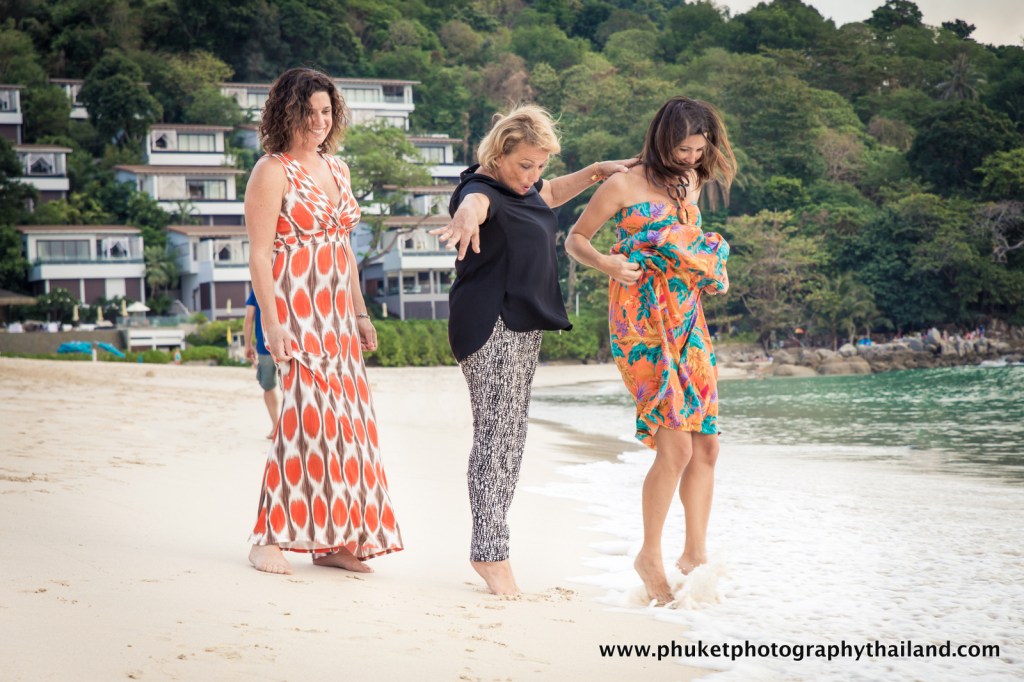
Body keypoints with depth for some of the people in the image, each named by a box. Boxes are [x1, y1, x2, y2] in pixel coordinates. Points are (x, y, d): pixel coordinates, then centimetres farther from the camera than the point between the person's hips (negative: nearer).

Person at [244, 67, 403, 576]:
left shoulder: (336, 168, 16)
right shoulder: (273, 171, -6)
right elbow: (258, 253, -11)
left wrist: (360, 313, 18)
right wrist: (271, 322, -19)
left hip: (336, 313, 7)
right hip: (294, 309, -7)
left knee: (344, 418, 5)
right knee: (305, 415, -12)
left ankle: (335, 541, 13)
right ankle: (269, 539, -3)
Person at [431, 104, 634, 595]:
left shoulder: (522, 187, 13)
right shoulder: (483, 190, -16)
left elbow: (551, 195, 36)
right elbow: (471, 204, -41)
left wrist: (596, 172, 26)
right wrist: (465, 220, -64)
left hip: (523, 326, 10)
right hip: (490, 327, -10)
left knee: (511, 437, 10)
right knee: (495, 435, -13)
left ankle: (489, 547, 15)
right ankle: (490, 553, -12)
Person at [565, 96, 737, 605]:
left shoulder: (692, 183, 12)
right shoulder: (625, 186, -7)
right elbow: (575, 239, 0)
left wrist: (711, 266, 11)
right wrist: (607, 264, -18)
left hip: (688, 322, 7)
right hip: (642, 323, -7)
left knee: (706, 445, 3)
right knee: (676, 445, -13)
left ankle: (695, 554, 15)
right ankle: (649, 557, 4)